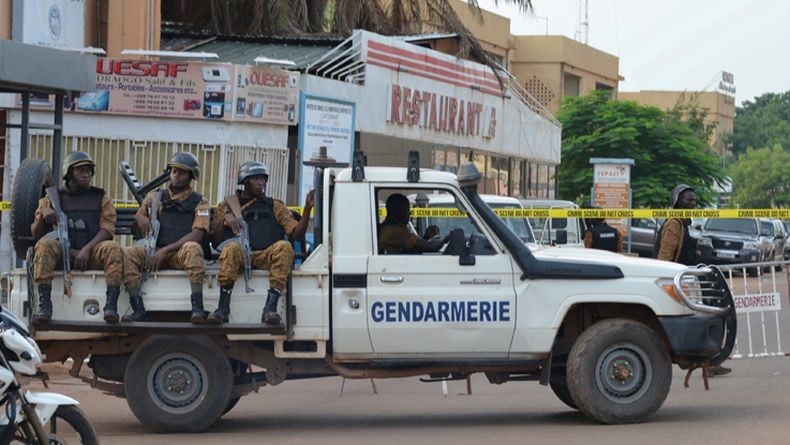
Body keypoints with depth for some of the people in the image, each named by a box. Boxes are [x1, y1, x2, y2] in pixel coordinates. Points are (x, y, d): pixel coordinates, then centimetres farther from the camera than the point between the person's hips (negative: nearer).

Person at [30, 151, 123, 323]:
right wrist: (43, 217, -11)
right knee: (45, 244, -31)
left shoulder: (101, 199, 16)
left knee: (113, 248, -30)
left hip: (92, 254, 0)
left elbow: (108, 229, 0)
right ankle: (44, 303, -40)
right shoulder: (52, 198, 16)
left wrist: (87, 249, -16)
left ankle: (111, 304, -42)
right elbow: (35, 234, 12)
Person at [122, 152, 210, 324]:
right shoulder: (155, 197, 17)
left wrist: (165, 251, -16)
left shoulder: (199, 202, 7)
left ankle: (197, 307, -45)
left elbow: (197, 234, -7)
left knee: (192, 248, -38)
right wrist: (142, 218, -1)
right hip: (154, 251, 3)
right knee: (128, 253, -26)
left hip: (181, 253, -3)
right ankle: (138, 310, -34)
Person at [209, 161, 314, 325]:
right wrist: (224, 220, -3)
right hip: (239, 256, -1)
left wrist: (307, 209, 2)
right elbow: (215, 241, 14)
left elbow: (297, 234, 14)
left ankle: (270, 308, -41)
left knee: (284, 247, -32)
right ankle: (223, 308, -42)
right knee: (232, 247, -36)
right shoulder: (227, 206, 24)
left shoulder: (275, 206, 27)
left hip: (266, 256, 1)